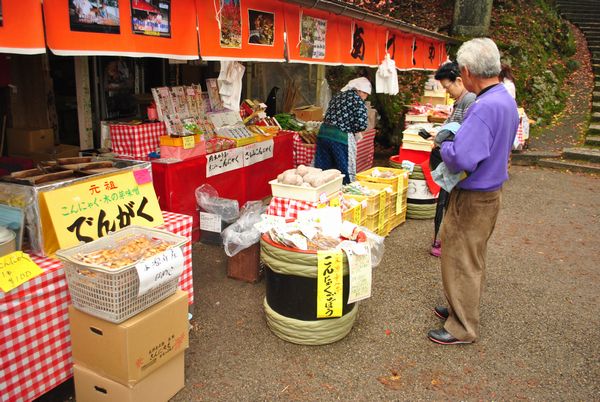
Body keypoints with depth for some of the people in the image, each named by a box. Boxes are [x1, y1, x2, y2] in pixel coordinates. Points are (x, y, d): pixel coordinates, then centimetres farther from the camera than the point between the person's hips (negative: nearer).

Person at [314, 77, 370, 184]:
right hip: (341, 138, -7)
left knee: (323, 172, 12)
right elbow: (362, 124, -10)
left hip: (323, 133, 7)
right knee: (345, 171, 5)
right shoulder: (357, 99, -2)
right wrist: (352, 128, 10)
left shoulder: (337, 96, 18)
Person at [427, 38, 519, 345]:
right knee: (471, 259, 23)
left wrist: (445, 146, -14)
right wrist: (454, 139, 6)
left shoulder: (485, 107, -27)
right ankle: (462, 308, 40)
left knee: (462, 262, 5)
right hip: (491, 191, 10)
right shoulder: (507, 100, 6)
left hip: (472, 199, -10)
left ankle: (463, 329, 20)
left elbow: (461, 159, -35)